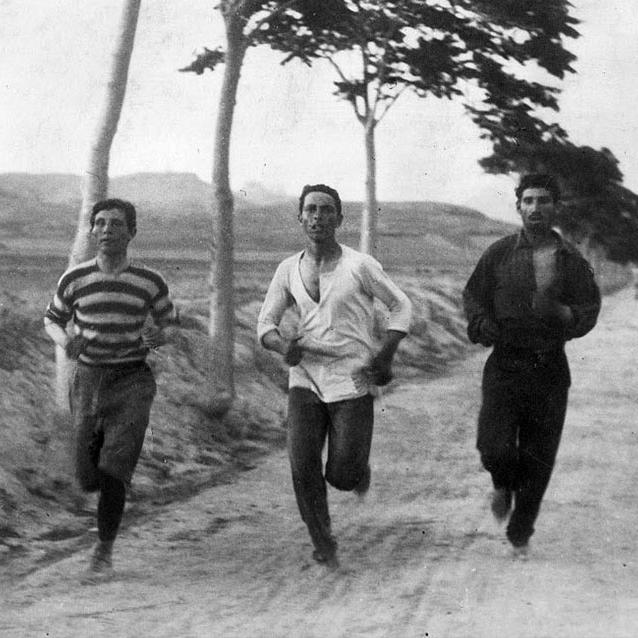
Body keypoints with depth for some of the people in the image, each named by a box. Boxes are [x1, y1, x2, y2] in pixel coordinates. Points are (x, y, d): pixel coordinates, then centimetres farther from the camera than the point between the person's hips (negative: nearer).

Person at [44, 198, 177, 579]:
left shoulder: (150, 282, -4)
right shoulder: (75, 280, -2)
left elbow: (172, 325, 10)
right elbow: (52, 321, 13)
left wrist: (159, 337, -14)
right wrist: (65, 341, -11)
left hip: (132, 382, -2)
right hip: (88, 381, 2)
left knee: (112, 472, -17)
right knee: (89, 479, 5)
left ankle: (105, 550, 2)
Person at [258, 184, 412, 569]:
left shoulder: (359, 266, -6)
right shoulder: (289, 270, 4)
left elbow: (401, 306, 4)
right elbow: (266, 323, 10)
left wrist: (386, 355, -9)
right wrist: (283, 345, -12)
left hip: (352, 381, -3)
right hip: (306, 379, 3)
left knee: (341, 475, -4)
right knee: (302, 465, -11)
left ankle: (359, 470, 34)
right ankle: (323, 545, 6)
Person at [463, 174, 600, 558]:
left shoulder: (572, 260, 5)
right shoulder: (499, 254, 4)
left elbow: (590, 310, 4)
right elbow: (473, 295, 11)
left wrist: (565, 315, -18)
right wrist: (482, 325, -9)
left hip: (550, 371, 1)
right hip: (505, 365, -1)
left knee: (538, 460, 5)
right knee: (495, 449, -15)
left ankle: (520, 534, 24)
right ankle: (503, 486, 22)